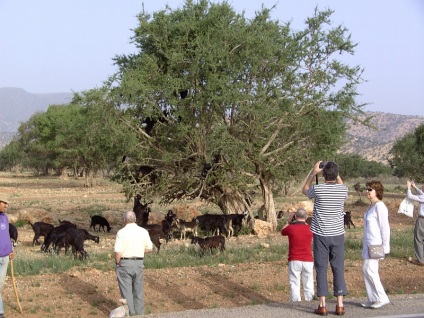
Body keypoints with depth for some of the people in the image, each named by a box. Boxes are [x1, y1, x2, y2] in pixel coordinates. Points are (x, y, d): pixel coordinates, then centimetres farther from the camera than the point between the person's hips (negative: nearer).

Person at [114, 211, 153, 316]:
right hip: (139, 263, 4)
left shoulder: (121, 232, -14)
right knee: (138, 291, 16)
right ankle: (139, 314, 22)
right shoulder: (143, 231, -1)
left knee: (126, 291, 4)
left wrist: (117, 264, -2)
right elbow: (149, 248, 6)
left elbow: (118, 252, -17)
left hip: (125, 263, -4)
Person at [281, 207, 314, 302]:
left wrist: (289, 221, 23)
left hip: (294, 261, -2)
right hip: (308, 261, 2)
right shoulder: (310, 229, -3)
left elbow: (282, 232, 17)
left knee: (295, 285, 1)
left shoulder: (291, 228, -7)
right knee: (308, 286, 10)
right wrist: (304, 221, 24)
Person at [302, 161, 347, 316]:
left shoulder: (318, 189, -11)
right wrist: (336, 174, 18)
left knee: (321, 269, 3)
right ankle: (340, 305, 7)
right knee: (338, 269, 7)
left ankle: (322, 305, 3)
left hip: (321, 235, -2)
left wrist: (313, 172, 13)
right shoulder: (343, 189, -4)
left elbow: (304, 190, 13)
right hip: (338, 235, 2)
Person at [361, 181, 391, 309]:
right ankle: (372, 299, 13)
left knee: (369, 269, -11)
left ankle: (381, 298, -5)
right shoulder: (372, 207, 15)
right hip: (369, 243, 10)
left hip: (376, 244, -10)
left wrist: (385, 246, -17)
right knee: (367, 270, 8)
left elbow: (385, 227, -16)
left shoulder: (380, 207, -14)